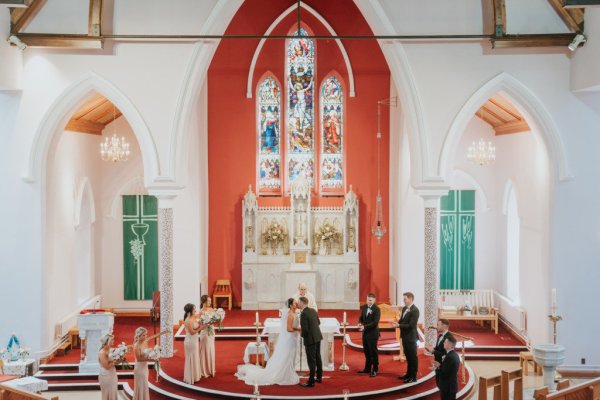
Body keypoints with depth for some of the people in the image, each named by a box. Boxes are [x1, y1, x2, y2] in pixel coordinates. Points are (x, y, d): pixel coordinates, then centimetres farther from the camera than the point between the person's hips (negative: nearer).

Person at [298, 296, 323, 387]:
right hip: (318, 337, 8)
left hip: (310, 339, -8)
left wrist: (303, 335, -4)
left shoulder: (303, 314, -21)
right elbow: (318, 322, 15)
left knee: (311, 360, -2)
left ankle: (311, 381, 3)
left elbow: (305, 329, -23)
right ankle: (319, 377, 30)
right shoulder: (313, 310, 4)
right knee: (317, 357, 18)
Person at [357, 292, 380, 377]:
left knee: (373, 352, 1)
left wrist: (365, 327, -26)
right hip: (365, 333, 7)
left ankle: (375, 370, 9)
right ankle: (367, 368, 26)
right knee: (366, 351, 15)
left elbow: (375, 322, -21)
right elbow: (361, 317, 14)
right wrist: (360, 323, -8)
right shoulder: (364, 307, 6)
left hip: (373, 333, -7)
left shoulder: (376, 309, -15)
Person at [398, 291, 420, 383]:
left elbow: (411, 325, -23)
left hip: (411, 337, -9)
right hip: (405, 336, 9)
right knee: (408, 356, 18)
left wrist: (399, 325, -23)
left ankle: (413, 377, 8)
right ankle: (408, 374, 29)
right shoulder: (404, 308, 9)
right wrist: (397, 322, -7)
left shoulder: (415, 310, -18)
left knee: (413, 357, 1)